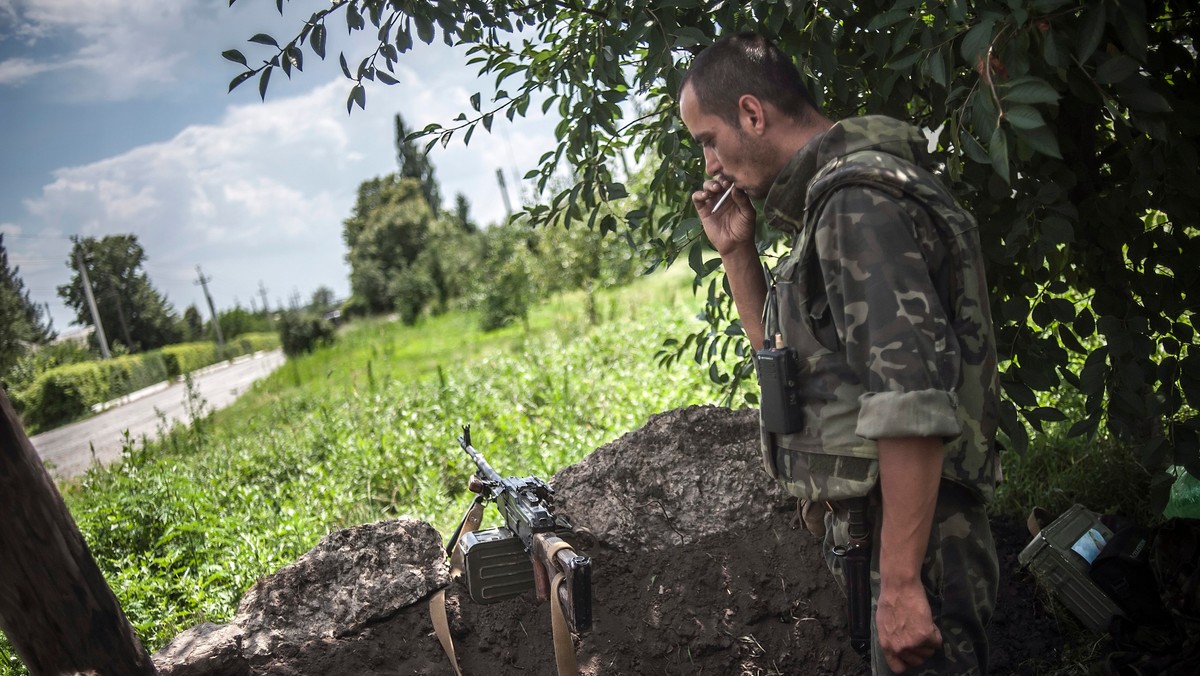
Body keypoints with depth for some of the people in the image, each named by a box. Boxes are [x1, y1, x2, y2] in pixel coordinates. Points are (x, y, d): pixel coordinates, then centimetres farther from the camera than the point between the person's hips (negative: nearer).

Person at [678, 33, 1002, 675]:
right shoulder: (828, 201, 13)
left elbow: (915, 402, -26)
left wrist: (900, 581, -26)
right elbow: (783, 346, 25)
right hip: (861, 526, 10)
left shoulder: (859, 201, -18)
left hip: (909, 533, -10)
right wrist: (736, 250, 11)